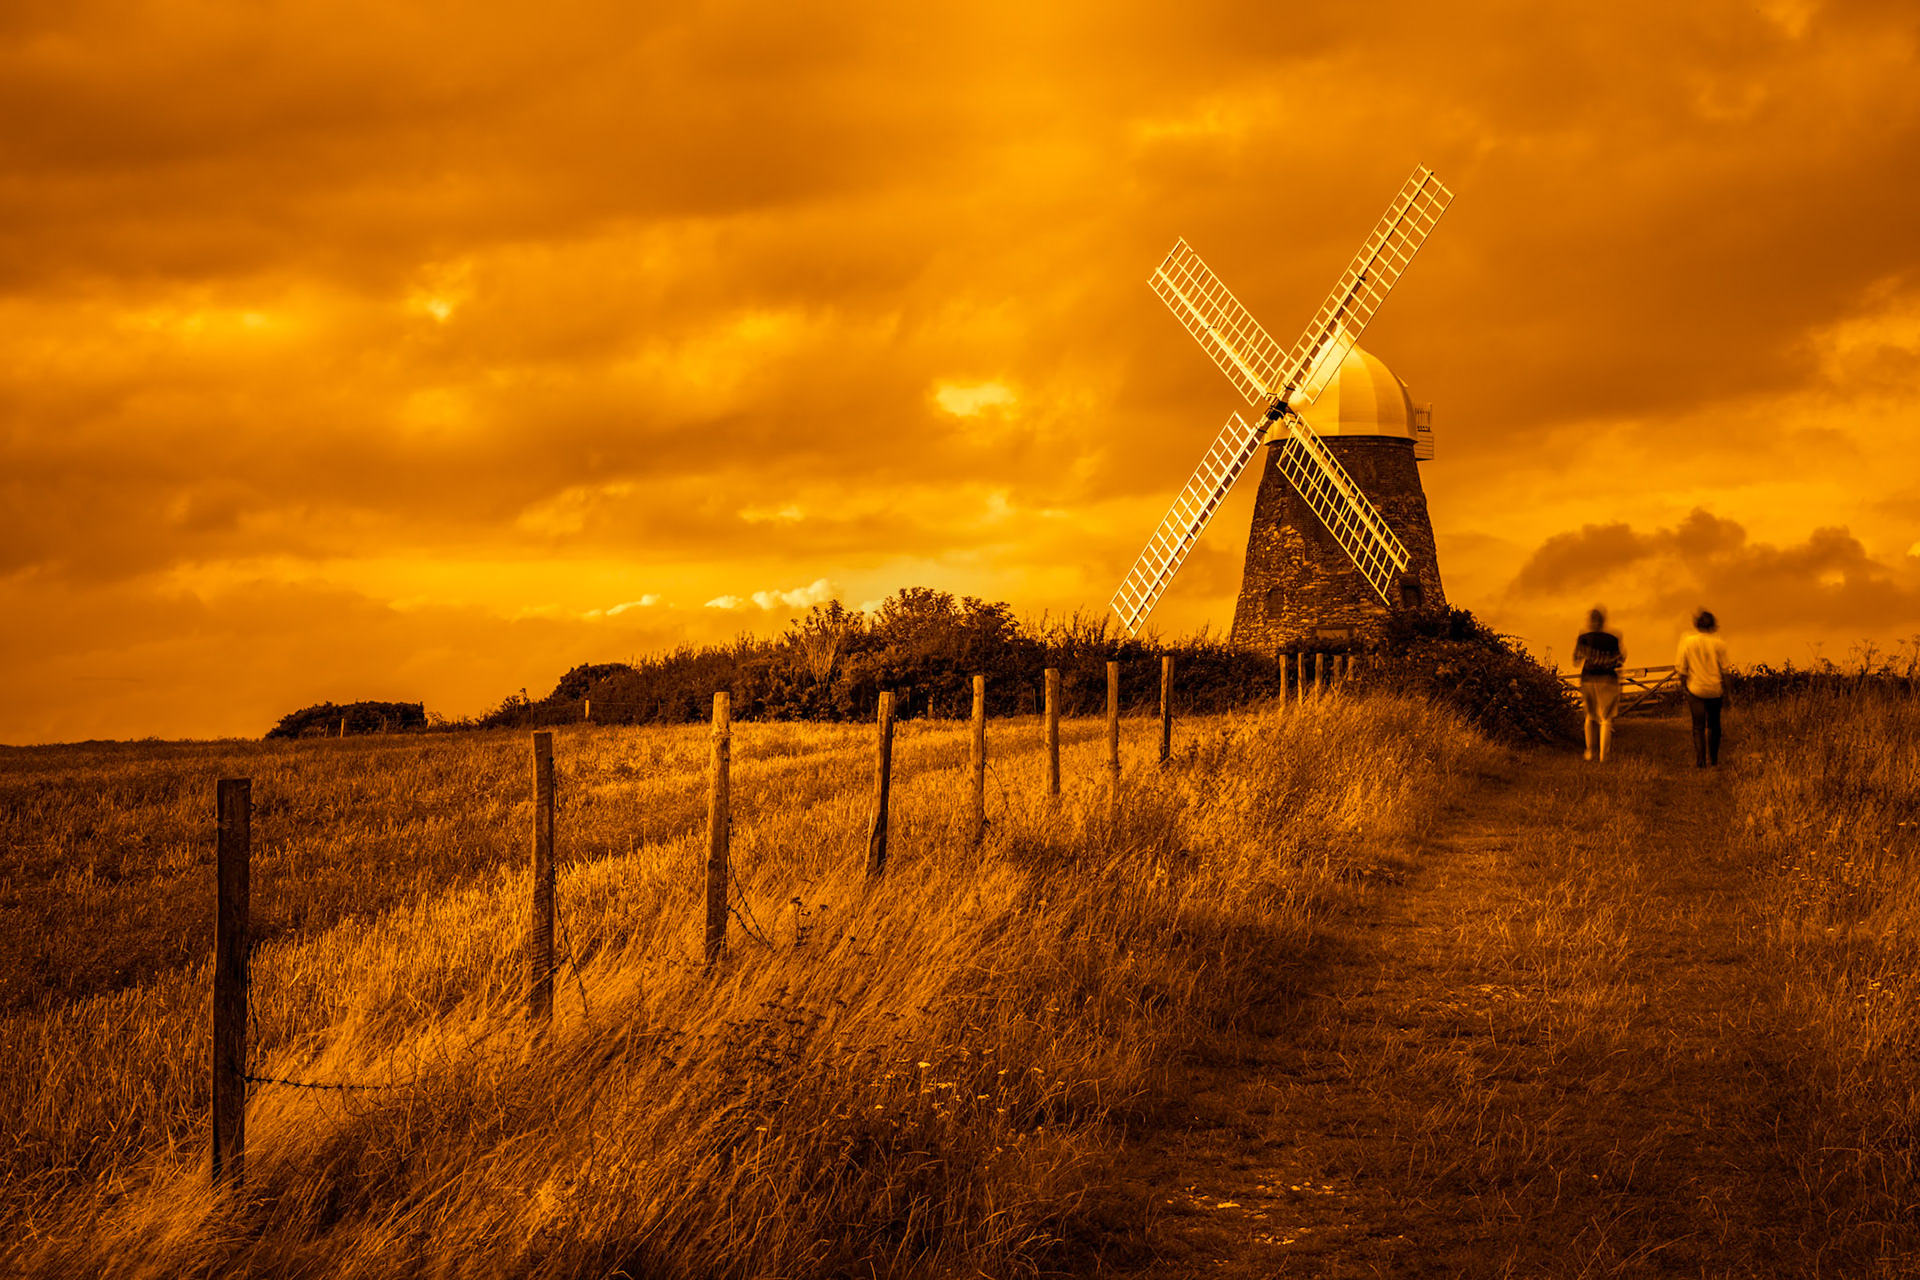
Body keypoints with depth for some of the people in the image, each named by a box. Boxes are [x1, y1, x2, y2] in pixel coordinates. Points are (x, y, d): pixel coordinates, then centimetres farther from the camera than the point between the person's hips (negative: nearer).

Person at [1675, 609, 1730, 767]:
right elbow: (1723, 669, -4)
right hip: (1715, 689, 1)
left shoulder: (1687, 641, -5)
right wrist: (1725, 689, 6)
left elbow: (1681, 668, -2)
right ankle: (1713, 759, 20)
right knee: (1713, 724, 15)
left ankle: (1700, 760, -6)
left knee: (1698, 726, 3)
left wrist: (1685, 686, 10)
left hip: (1695, 688, -1)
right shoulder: (1718, 642, -6)